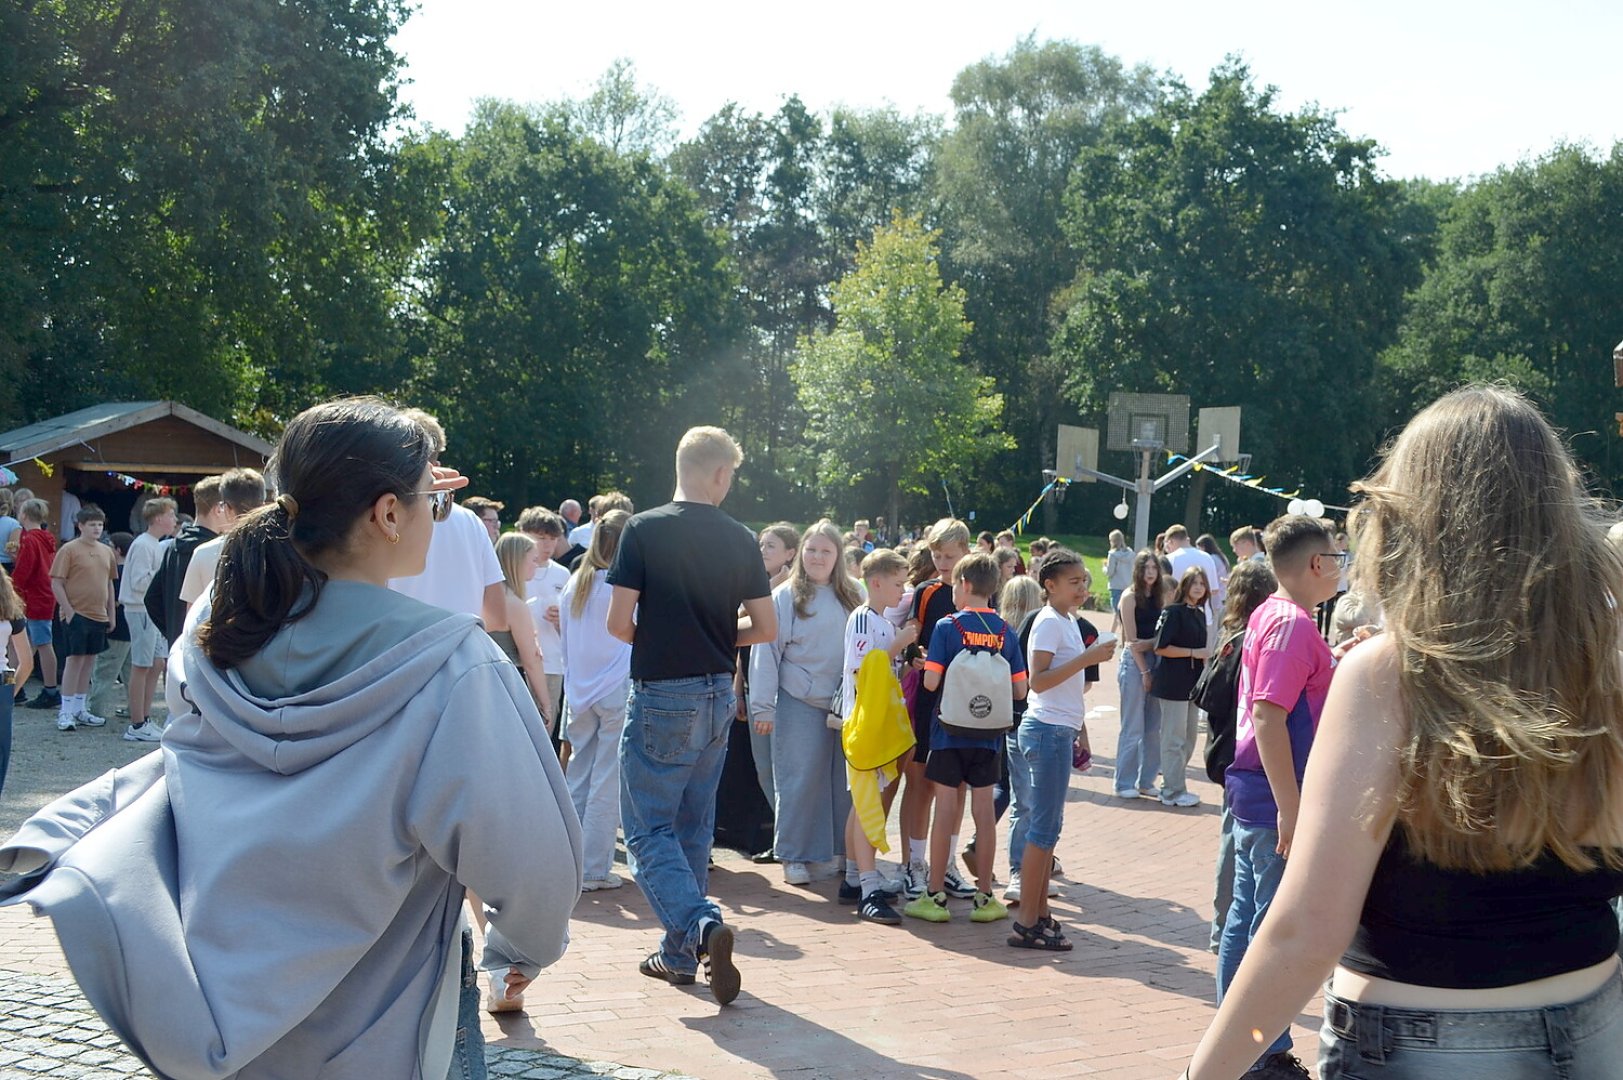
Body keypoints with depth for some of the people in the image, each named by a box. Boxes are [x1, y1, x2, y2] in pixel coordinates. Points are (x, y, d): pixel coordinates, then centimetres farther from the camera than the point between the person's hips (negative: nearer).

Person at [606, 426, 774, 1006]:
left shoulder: (644, 529, -11)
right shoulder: (740, 540, 0)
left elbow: (619, 623, -13)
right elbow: (765, 628, 2)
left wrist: (654, 638, 8)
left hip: (661, 697, -5)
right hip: (718, 696, 5)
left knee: (649, 828, 1)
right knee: (693, 827, 15)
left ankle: (701, 924, -20)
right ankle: (679, 955, 22)